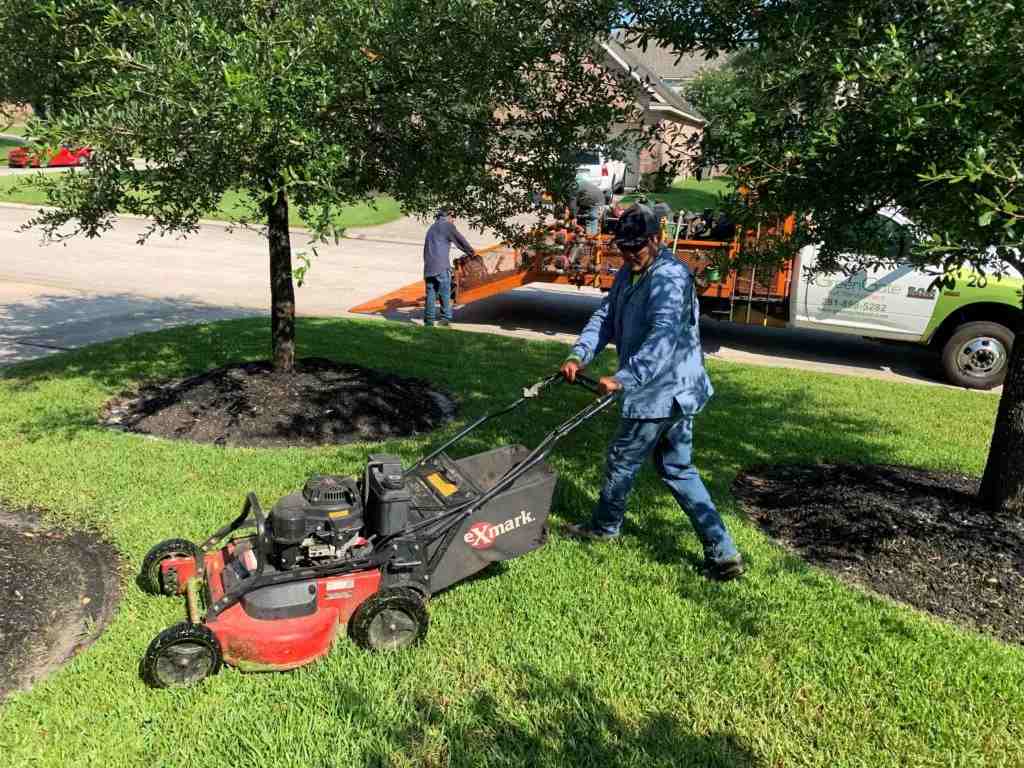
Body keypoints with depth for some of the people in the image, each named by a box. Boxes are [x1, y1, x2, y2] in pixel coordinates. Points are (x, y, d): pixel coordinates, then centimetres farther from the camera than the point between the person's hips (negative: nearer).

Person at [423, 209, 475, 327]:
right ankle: (445, 318, 1)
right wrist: (471, 252, 18)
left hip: (428, 266, 7)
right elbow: (460, 240, 5)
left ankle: (429, 319, 6)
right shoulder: (447, 225, 3)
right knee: (445, 293, 0)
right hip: (441, 265, -7)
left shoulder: (431, 228, 26)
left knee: (431, 293, 7)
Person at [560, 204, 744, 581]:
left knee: (622, 461, 9)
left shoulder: (669, 277, -21)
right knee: (676, 468, 14)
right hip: (674, 393, 10)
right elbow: (605, 317, 9)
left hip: (661, 392, -10)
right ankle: (722, 552, 16)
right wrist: (578, 356, -7)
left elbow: (663, 338, -33)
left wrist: (623, 378, -41)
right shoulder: (629, 274, 11)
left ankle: (604, 527, 34)